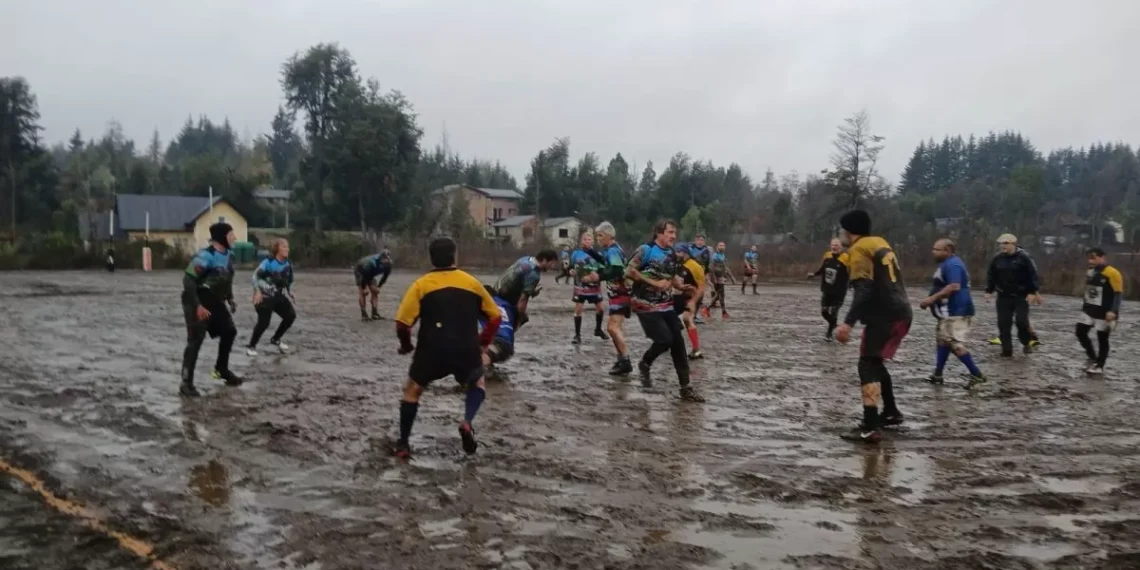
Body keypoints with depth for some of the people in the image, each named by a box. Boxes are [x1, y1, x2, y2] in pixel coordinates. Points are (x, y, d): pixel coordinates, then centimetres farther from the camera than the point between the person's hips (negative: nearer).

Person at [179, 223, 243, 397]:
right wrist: (197, 306, -27)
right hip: (198, 303, -9)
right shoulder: (206, 256, -24)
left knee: (229, 331, 16)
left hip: (215, 302, 9)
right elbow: (188, 280, -26)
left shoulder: (229, 255, 4)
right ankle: (186, 383, -5)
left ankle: (221, 369, 33)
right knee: (195, 341, -10)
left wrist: (230, 299, 14)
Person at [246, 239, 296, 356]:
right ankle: (251, 346, 7)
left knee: (291, 315, 2)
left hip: (278, 296, 7)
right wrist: (258, 291, -23)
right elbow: (256, 275, -16)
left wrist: (290, 293, 7)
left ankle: (275, 339, 21)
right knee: (264, 322, -13)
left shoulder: (288, 264, 2)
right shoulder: (269, 262, -17)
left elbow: (289, 281, 16)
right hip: (264, 296, -7)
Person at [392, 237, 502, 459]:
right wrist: (482, 344, 23)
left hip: (432, 351, -1)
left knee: (412, 391, 23)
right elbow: (496, 317, 12)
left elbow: (402, 323, -5)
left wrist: (406, 345, 14)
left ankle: (403, 445, 22)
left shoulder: (421, 285, 2)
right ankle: (467, 423, 2)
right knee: (478, 384, 28)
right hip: (466, 351, 1)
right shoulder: (472, 282, 9)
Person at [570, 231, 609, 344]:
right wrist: (571, 271, -12)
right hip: (580, 287, -1)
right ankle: (577, 335, 5)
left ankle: (598, 329, 30)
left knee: (601, 308, 5)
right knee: (578, 309, -5)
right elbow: (570, 267, 10)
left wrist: (597, 276, -24)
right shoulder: (576, 254, -1)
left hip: (594, 287, 1)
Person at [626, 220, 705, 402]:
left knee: (678, 343, 3)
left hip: (666, 305, 7)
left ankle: (685, 387, 10)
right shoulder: (645, 250, -12)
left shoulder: (671, 254, 9)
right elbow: (629, 272, -17)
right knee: (665, 340, -14)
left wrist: (681, 285, -3)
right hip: (646, 305, -7)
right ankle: (645, 364, 17)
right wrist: (654, 283, -19)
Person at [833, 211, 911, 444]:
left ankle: (870, 427, -16)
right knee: (875, 362, 22)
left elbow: (864, 290, -21)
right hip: (901, 312, 9)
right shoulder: (880, 243, 16)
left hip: (885, 315, -9)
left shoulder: (859, 249, -10)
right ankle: (891, 412, 33)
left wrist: (848, 323, -27)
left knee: (868, 365, -9)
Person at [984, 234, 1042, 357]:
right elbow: (991, 275, 11)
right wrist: (989, 291, 5)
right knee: (1003, 323, 0)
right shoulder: (997, 259, 3)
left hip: (1021, 296, -4)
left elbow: (1032, 275, -8)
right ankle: (1006, 350, 7)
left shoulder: (1024, 257, -8)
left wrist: (1032, 292, -12)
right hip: (1004, 296, 4)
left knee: (1021, 321, -11)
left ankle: (1026, 343, 17)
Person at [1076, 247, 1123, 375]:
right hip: (1089, 310, 8)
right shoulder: (1091, 271, 8)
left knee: (1102, 339, 2)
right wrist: (1084, 306, 22)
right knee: (1080, 332, 2)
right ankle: (1093, 358, 19)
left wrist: (1113, 311, -25)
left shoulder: (1112, 273, -16)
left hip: (1104, 313, -8)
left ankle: (1099, 366, 13)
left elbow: (1119, 294, -17)